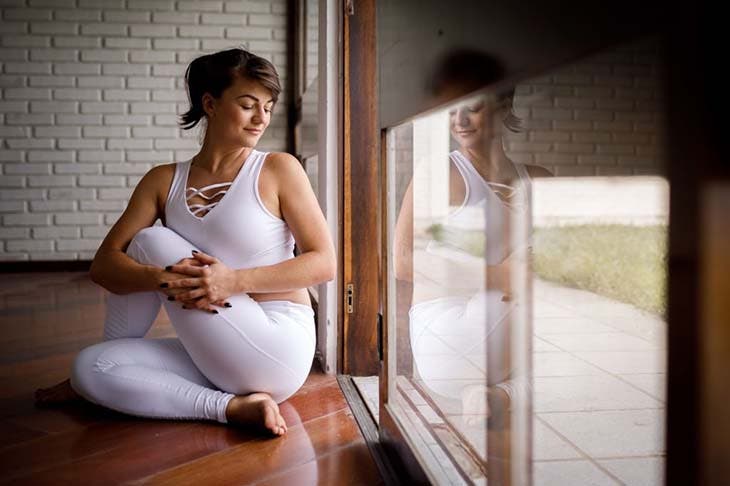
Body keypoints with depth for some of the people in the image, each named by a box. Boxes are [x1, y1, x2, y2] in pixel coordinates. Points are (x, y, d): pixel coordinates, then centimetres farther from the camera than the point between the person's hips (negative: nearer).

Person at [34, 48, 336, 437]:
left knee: (150, 241, -9)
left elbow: (324, 263, -7)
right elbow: (103, 265, -1)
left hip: (275, 351, -4)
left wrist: (234, 280, -21)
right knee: (90, 366, -14)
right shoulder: (164, 182, 7)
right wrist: (163, 279, -23)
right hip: (213, 357, 4)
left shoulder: (279, 169, -2)